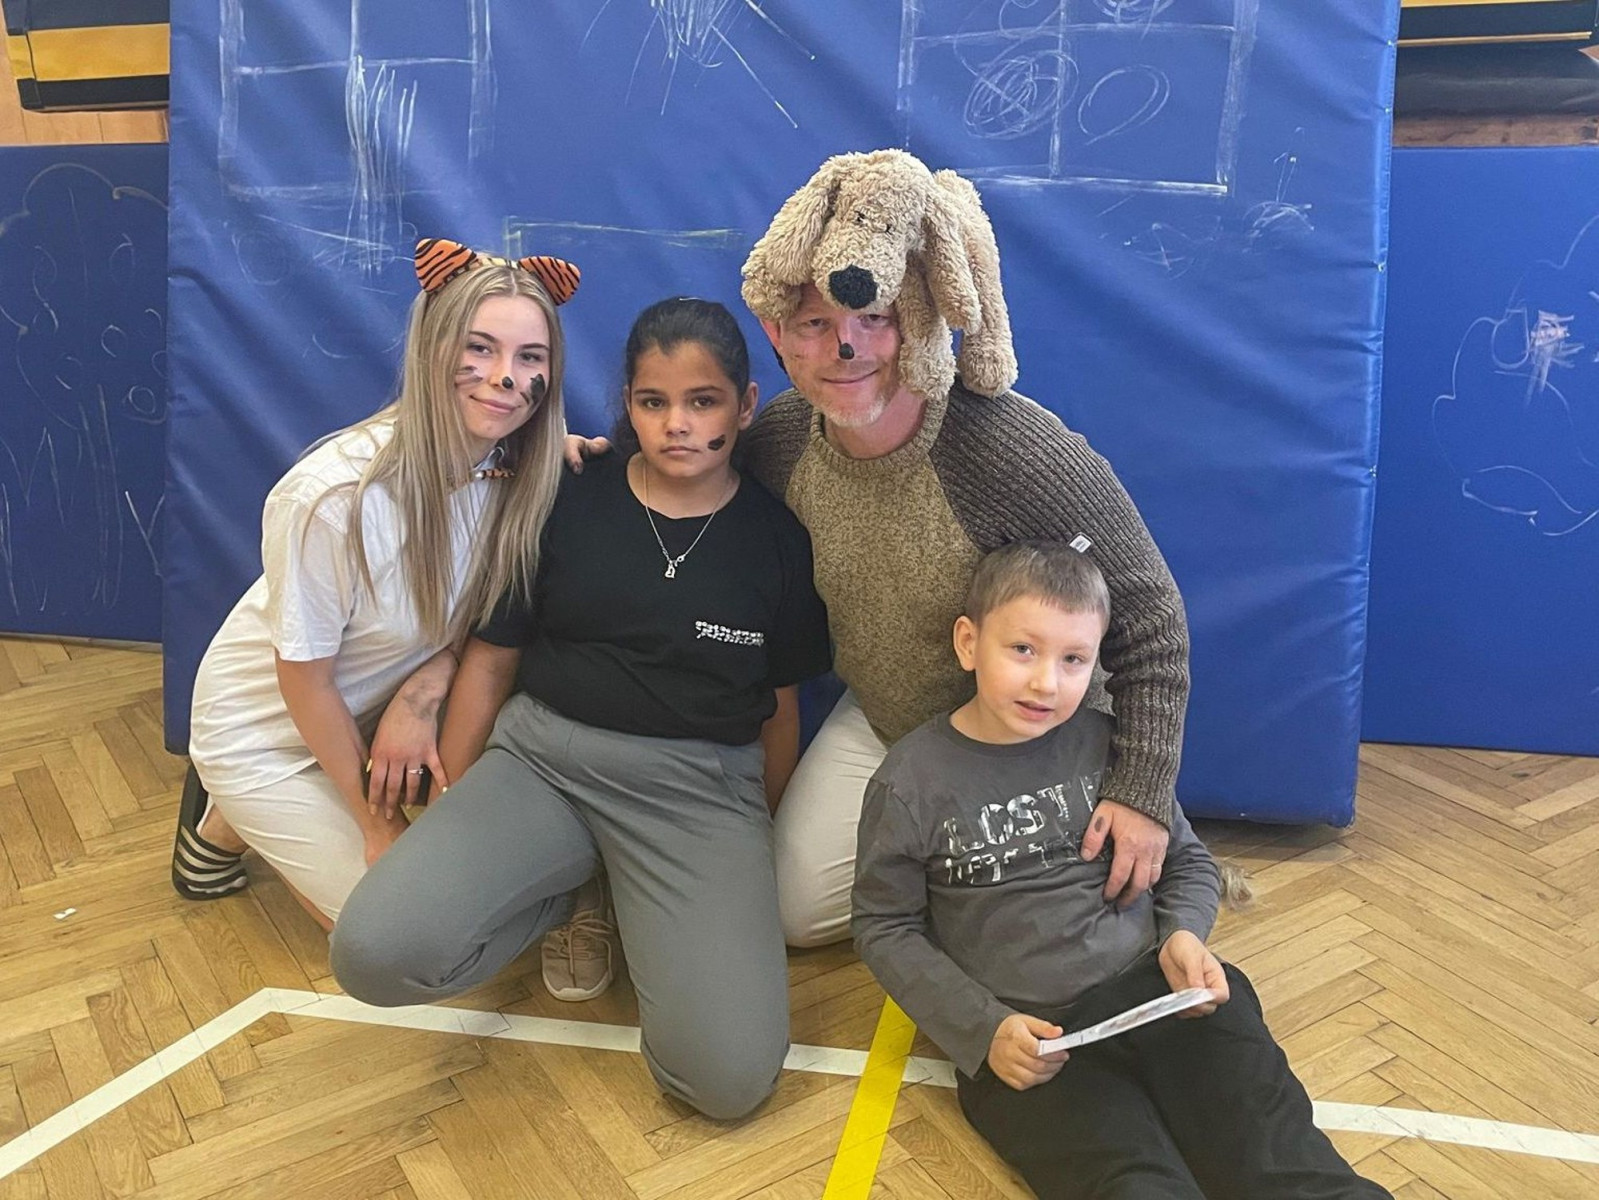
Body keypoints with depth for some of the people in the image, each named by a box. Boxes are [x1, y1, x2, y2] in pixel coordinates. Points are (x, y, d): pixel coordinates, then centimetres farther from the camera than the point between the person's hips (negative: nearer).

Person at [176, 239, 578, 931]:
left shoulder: (521, 472, -17)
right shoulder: (333, 497, -34)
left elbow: (483, 615, -1)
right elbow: (304, 681, -21)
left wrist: (420, 695, -20)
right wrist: (378, 826, -11)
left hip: (377, 711, 6)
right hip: (267, 728, -5)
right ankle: (225, 821, 16)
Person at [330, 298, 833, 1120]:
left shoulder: (777, 538, 4)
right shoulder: (568, 501, 4)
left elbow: (779, 709, 11)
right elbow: (491, 658, 8)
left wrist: (753, 847, 13)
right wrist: (455, 818, 9)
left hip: (702, 788, 0)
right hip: (544, 754, 1)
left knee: (731, 1076, -20)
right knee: (375, 952, -24)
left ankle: (638, 915, 11)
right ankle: (570, 893, 5)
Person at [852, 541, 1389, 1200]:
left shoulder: (1108, 744, 4)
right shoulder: (911, 779, -3)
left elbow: (1188, 860, 17)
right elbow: (885, 929, 3)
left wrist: (1183, 933, -4)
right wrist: (983, 1029, -7)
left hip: (1155, 990, 3)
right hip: (1024, 1039, -3)